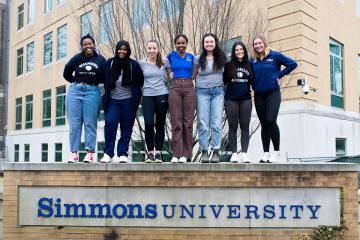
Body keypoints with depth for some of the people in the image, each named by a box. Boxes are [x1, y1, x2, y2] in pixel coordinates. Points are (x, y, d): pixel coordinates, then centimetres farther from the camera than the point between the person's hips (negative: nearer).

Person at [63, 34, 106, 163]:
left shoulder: (100, 59, 4)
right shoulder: (77, 58, 5)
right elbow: (66, 73, 12)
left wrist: (94, 82, 3)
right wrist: (78, 83, 13)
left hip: (92, 92, -1)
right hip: (75, 91, 1)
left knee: (90, 123, -3)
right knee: (74, 124, 0)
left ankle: (90, 153, 0)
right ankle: (74, 153, 3)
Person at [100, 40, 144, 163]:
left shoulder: (134, 65, -2)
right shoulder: (108, 64, 2)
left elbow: (141, 81, 8)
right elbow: (104, 81, 12)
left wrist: (137, 95, 5)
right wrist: (106, 95, 11)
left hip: (128, 101, 0)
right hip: (112, 100, 1)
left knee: (126, 127, 1)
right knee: (110, 123, -14)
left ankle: (122, 154, 8)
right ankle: (108, 153, -6)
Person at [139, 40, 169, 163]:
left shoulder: (164, 62, 6)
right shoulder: (142, 63, 4)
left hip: (162, 95, 1)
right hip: (147, 96, 0)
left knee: (160, 124, 4)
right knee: (148, 124, -12)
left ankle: (158, 153, 13)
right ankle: (150, 152, 3)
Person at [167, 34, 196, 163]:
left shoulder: (191, 57, 12)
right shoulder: (171, 56, 9)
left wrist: (190, 78, 6)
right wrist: (170, 74, 7)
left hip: (189, 88, 1)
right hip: (175, 88, -1)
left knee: (188, 121, -2)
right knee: (176, 122, -5)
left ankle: (185, 154, 2)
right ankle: (176, 154, -2)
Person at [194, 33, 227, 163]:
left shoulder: (221, 57, 8)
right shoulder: (198, 59, 3)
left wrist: (221, 83, 11)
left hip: (218, 91, 1)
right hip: (202, 92, -1)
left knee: (216, 123, -3)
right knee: (203, 124, -2)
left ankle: (216, 151, 1)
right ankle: (204, 152, 3)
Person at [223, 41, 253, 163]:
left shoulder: (249, 65, 9)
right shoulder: (228, 65, 5)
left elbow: (253, 81, 14)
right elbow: (223, 80, 5)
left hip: (246, 99, 1)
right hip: (231, 100, -1)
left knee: (245, 126, 0)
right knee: (233, 127, 1)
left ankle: (244, 153, 2)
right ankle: (234, 154, 3)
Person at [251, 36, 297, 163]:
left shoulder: (275, 55, -1)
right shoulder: (253, 60, 9)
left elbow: (293, 64, -2)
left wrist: (279, 75, -5)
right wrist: (253, 84, 2)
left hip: (273, 93, -4)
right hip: (259, 95, 4)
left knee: (271, 121, -17)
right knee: (264, 124, 5)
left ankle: (277, 151, -4)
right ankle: (266, 153, 11)